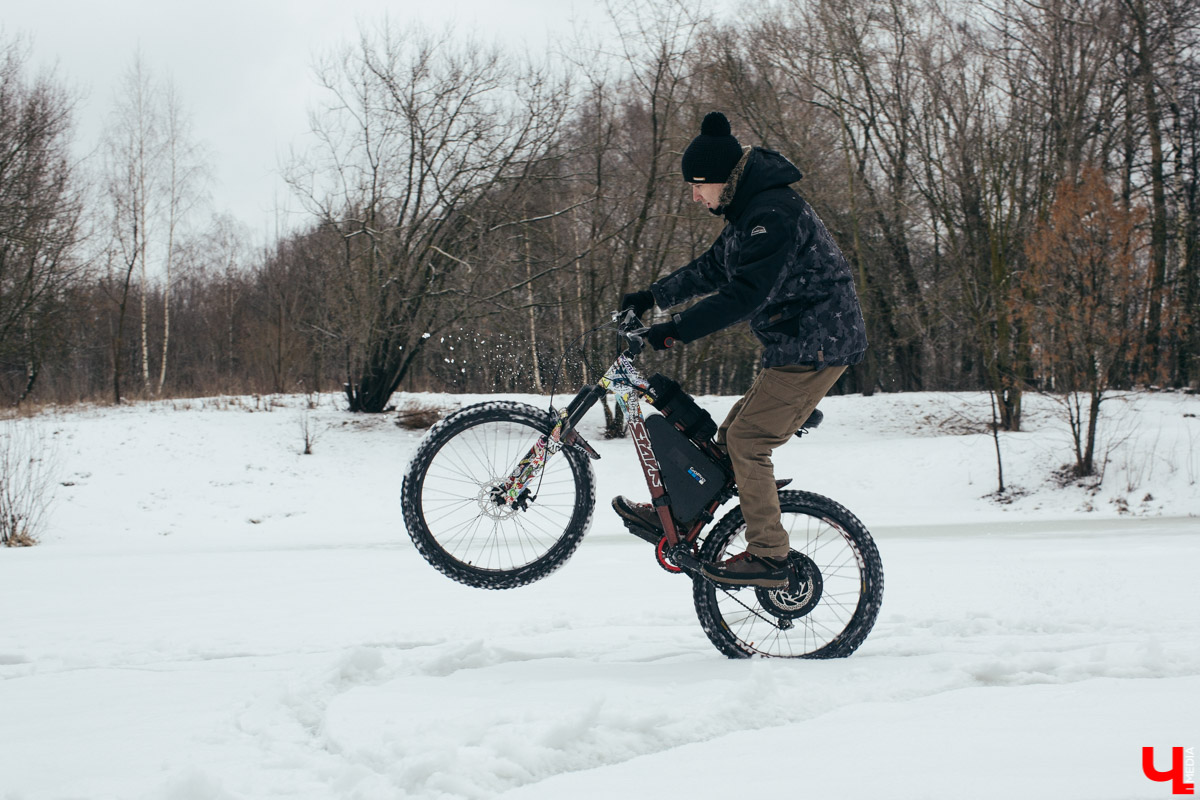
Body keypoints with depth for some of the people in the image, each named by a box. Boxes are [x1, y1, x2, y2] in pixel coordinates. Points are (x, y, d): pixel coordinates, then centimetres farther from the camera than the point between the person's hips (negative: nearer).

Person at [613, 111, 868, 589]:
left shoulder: (774, 214, -20)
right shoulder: (748, 212, 14)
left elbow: (747, 292, -28)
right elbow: (712, 270, 26)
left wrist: (677, 330, -27)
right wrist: (652, 298, 24)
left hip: (817, 346, -10)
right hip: (794, 347, 10)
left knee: (747, 440, -12)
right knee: (732, 434, 11)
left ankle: (768, 557, -8)